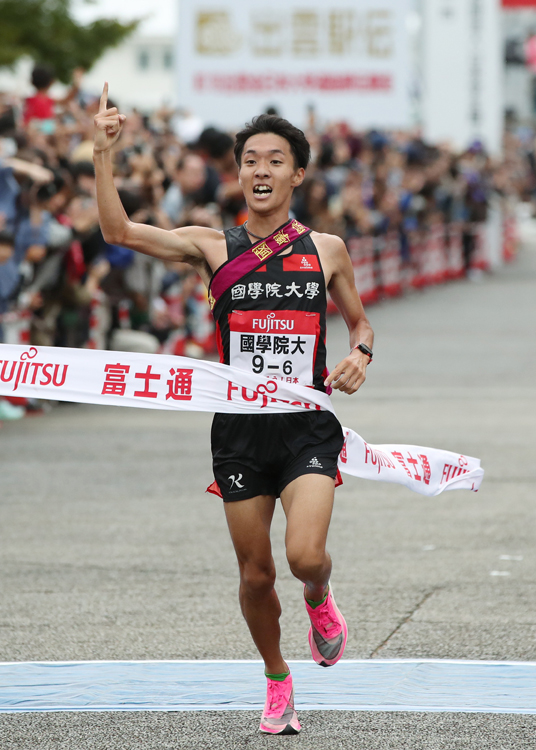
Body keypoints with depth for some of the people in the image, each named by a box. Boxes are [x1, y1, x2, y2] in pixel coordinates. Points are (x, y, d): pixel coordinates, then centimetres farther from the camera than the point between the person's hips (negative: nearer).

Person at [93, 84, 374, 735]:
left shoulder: (326, 250, 5)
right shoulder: (212, 247, 2)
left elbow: (359, 322, 18)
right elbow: (119, 230, -9)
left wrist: (359, 354, -5)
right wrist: (103, 153, -18)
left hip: (308, 428, -1)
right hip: (239, 430, 1)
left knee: (305, 556, -20)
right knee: (255, 576, 6)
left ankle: (319, 599, 17)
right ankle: (277, 680, 31)